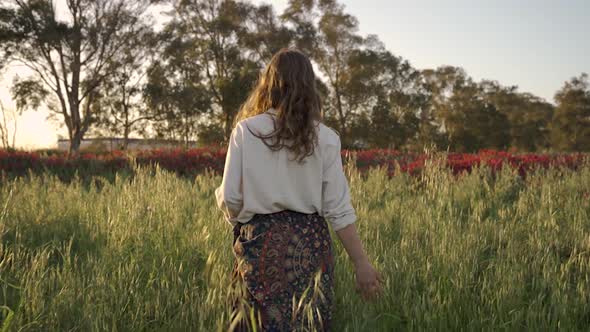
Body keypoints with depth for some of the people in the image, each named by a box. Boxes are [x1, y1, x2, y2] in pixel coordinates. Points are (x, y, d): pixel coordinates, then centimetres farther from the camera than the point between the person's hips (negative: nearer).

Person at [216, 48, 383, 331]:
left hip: (260, 244, -1)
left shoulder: (245, 131, -5)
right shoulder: (325, 138, -2)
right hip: (310, 243, 1)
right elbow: (338, 209, -5)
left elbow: (230, 199, -5)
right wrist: (361, 263, 1)